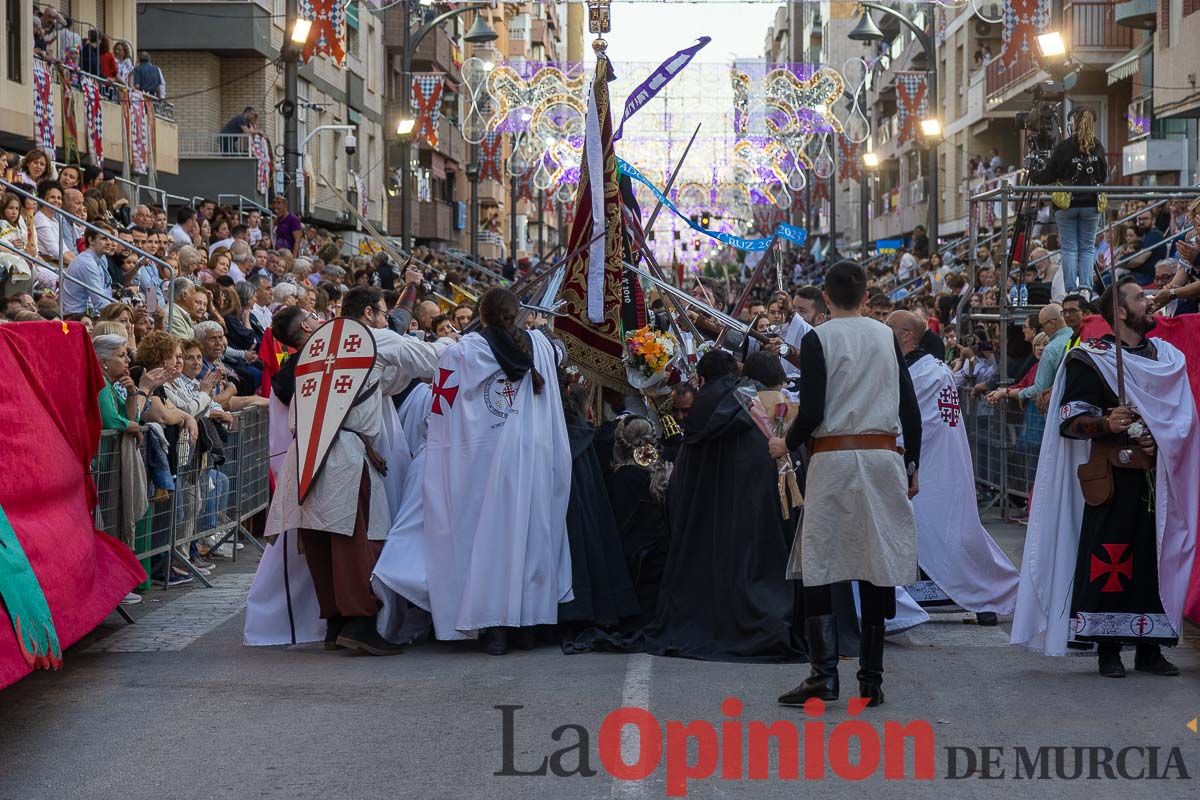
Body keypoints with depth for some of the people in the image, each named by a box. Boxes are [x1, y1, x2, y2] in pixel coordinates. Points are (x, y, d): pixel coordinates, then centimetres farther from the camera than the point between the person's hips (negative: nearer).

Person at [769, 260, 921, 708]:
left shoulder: (818, 340, -4)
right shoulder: (886, 337, 8)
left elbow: (811, 414, -10)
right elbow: (910, 410, 8)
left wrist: (785, 445, 9)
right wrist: (912, 465, 17)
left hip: (833, 460, -4)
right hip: (883, 458, 4)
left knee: (818, 569, 1)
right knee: (876, 569, 5)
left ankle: (824, 674, -7)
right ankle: (871, 680, 8)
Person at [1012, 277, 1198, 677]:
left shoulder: (1168, 357, 14)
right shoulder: (1089, 359, -2)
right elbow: (1070, 420, -8)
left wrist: (1160, 441, -4)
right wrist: (1106, 424, -26)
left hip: (1159, 475, 5)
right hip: (1114, 478, -5)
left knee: (1158, 560, 5)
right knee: (1109, 563, -7)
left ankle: (1150, 648, 14)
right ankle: (1108, 649, 2)